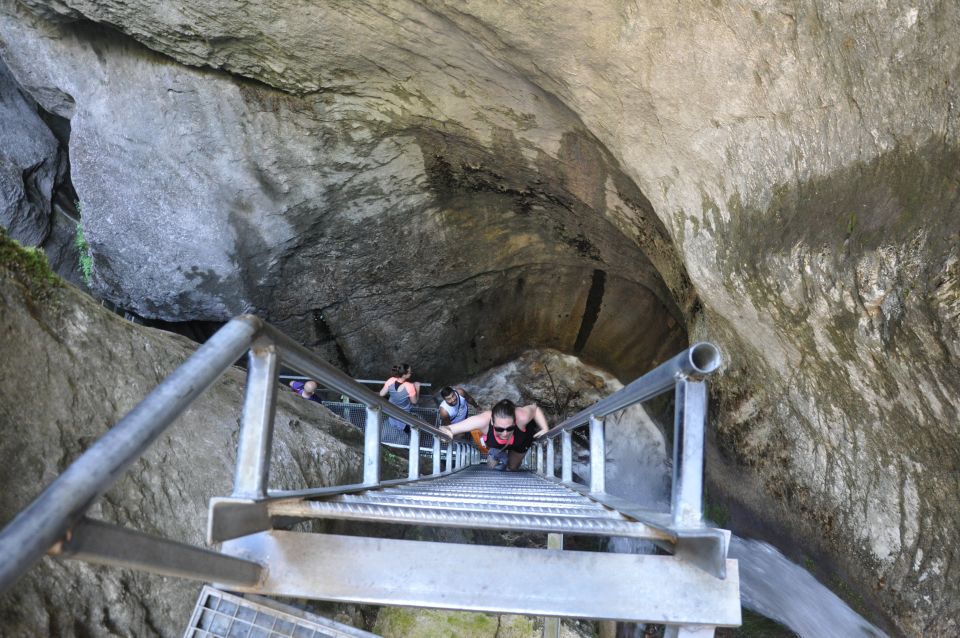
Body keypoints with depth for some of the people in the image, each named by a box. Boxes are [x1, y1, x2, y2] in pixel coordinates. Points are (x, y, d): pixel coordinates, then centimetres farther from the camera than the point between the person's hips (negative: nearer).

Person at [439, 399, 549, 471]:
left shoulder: (521, 417, -50)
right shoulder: (484, 420, -50)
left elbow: (535, 408, -24)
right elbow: (448, 429, -47)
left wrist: (545, 429, -34)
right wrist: (446, 430, -69)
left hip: (521, 441, 0)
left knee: (512, 468, 25)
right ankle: (501, 455, 49)